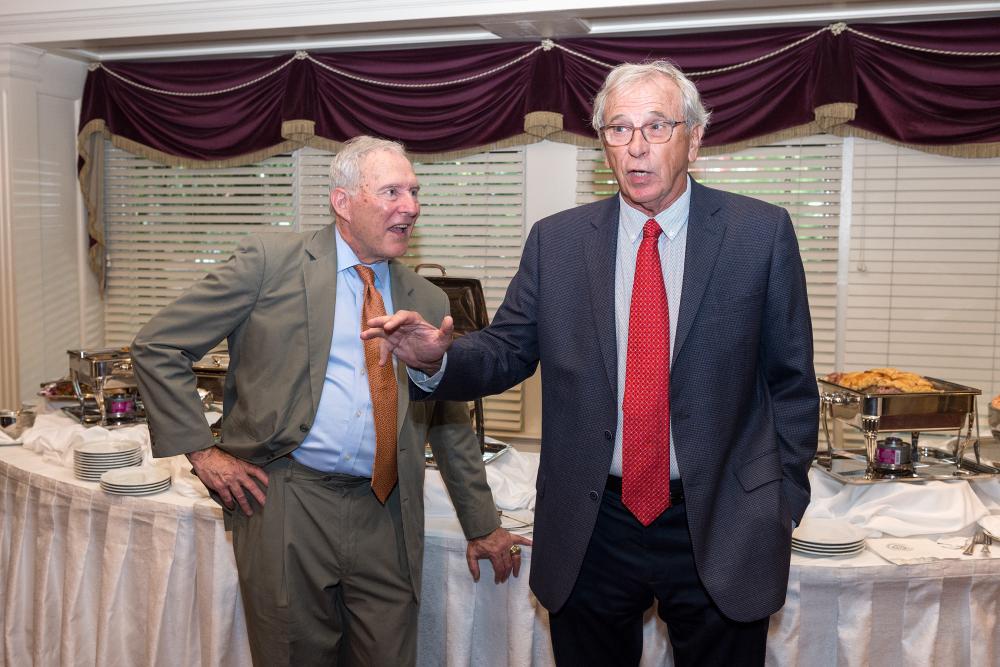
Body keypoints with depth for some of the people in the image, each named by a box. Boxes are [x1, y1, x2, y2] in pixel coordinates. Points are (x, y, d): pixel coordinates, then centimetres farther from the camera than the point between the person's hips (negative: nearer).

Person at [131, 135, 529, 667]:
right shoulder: (269, 261, -2)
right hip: (286, 502, -3)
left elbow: (452, 426, 17)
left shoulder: (427, 302, 11)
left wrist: (482, 527, 19)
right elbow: (156, 346, 0)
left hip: (386, 518, 3)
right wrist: (200, 451, -5)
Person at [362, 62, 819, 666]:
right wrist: (436, 359, -18)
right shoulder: (556, 241, 2)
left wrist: (784, 504, 1)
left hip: (721, 531, -1)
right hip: (590, 531, 1)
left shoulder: (762, 232, -3)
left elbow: (791, 381, 1)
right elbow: (508, 352, 2)